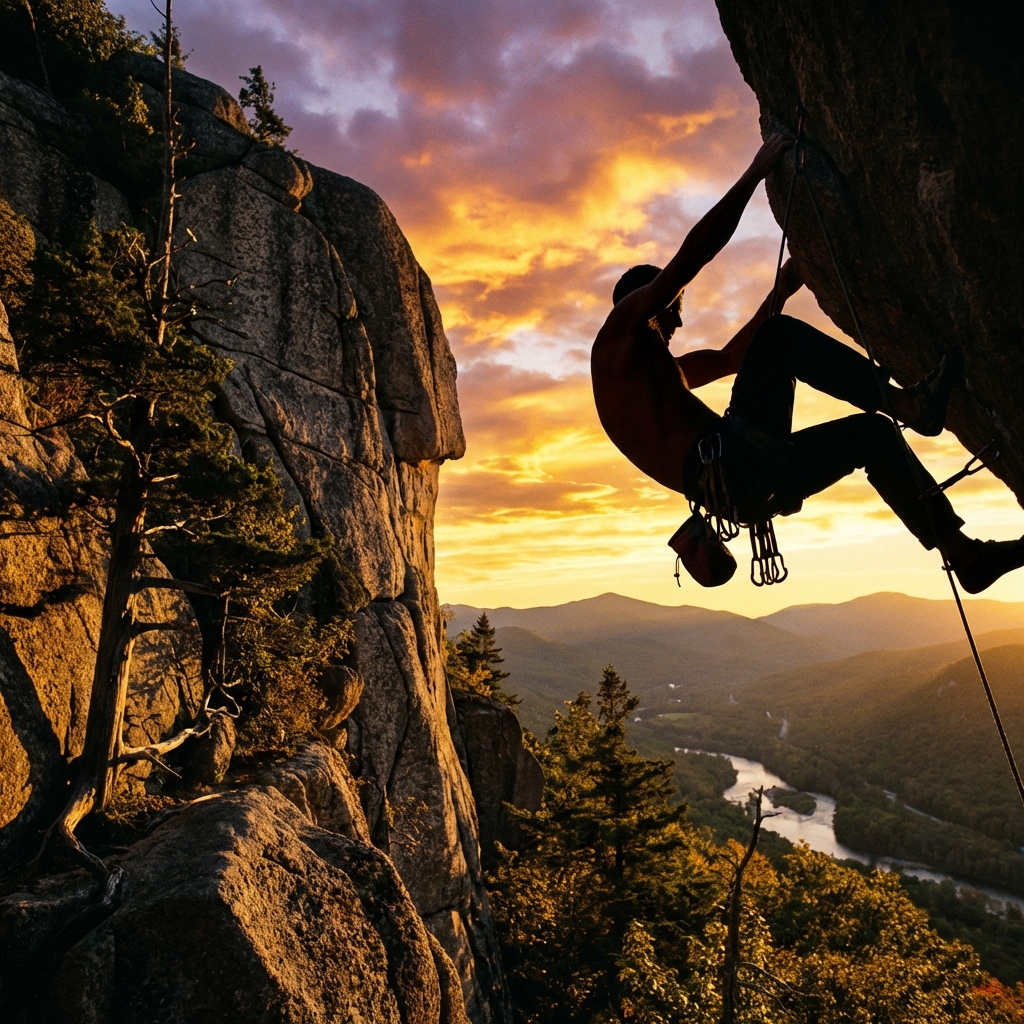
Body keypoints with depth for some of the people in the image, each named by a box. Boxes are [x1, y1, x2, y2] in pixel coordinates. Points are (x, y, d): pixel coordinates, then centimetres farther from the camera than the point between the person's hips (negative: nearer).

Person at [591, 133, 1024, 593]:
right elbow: (694, 251, -2)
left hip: (747, 490, 9)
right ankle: (910, 402, -10)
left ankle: (964, 554, 17)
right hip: (727, 463, -9)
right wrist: (755, 173, 4)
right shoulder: (622, 324, 7)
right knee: (779, 336, -9)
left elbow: (729, 356, 41)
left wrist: (779, 292, 38)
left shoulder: (660, 370, 34)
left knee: (873, 431, 16)